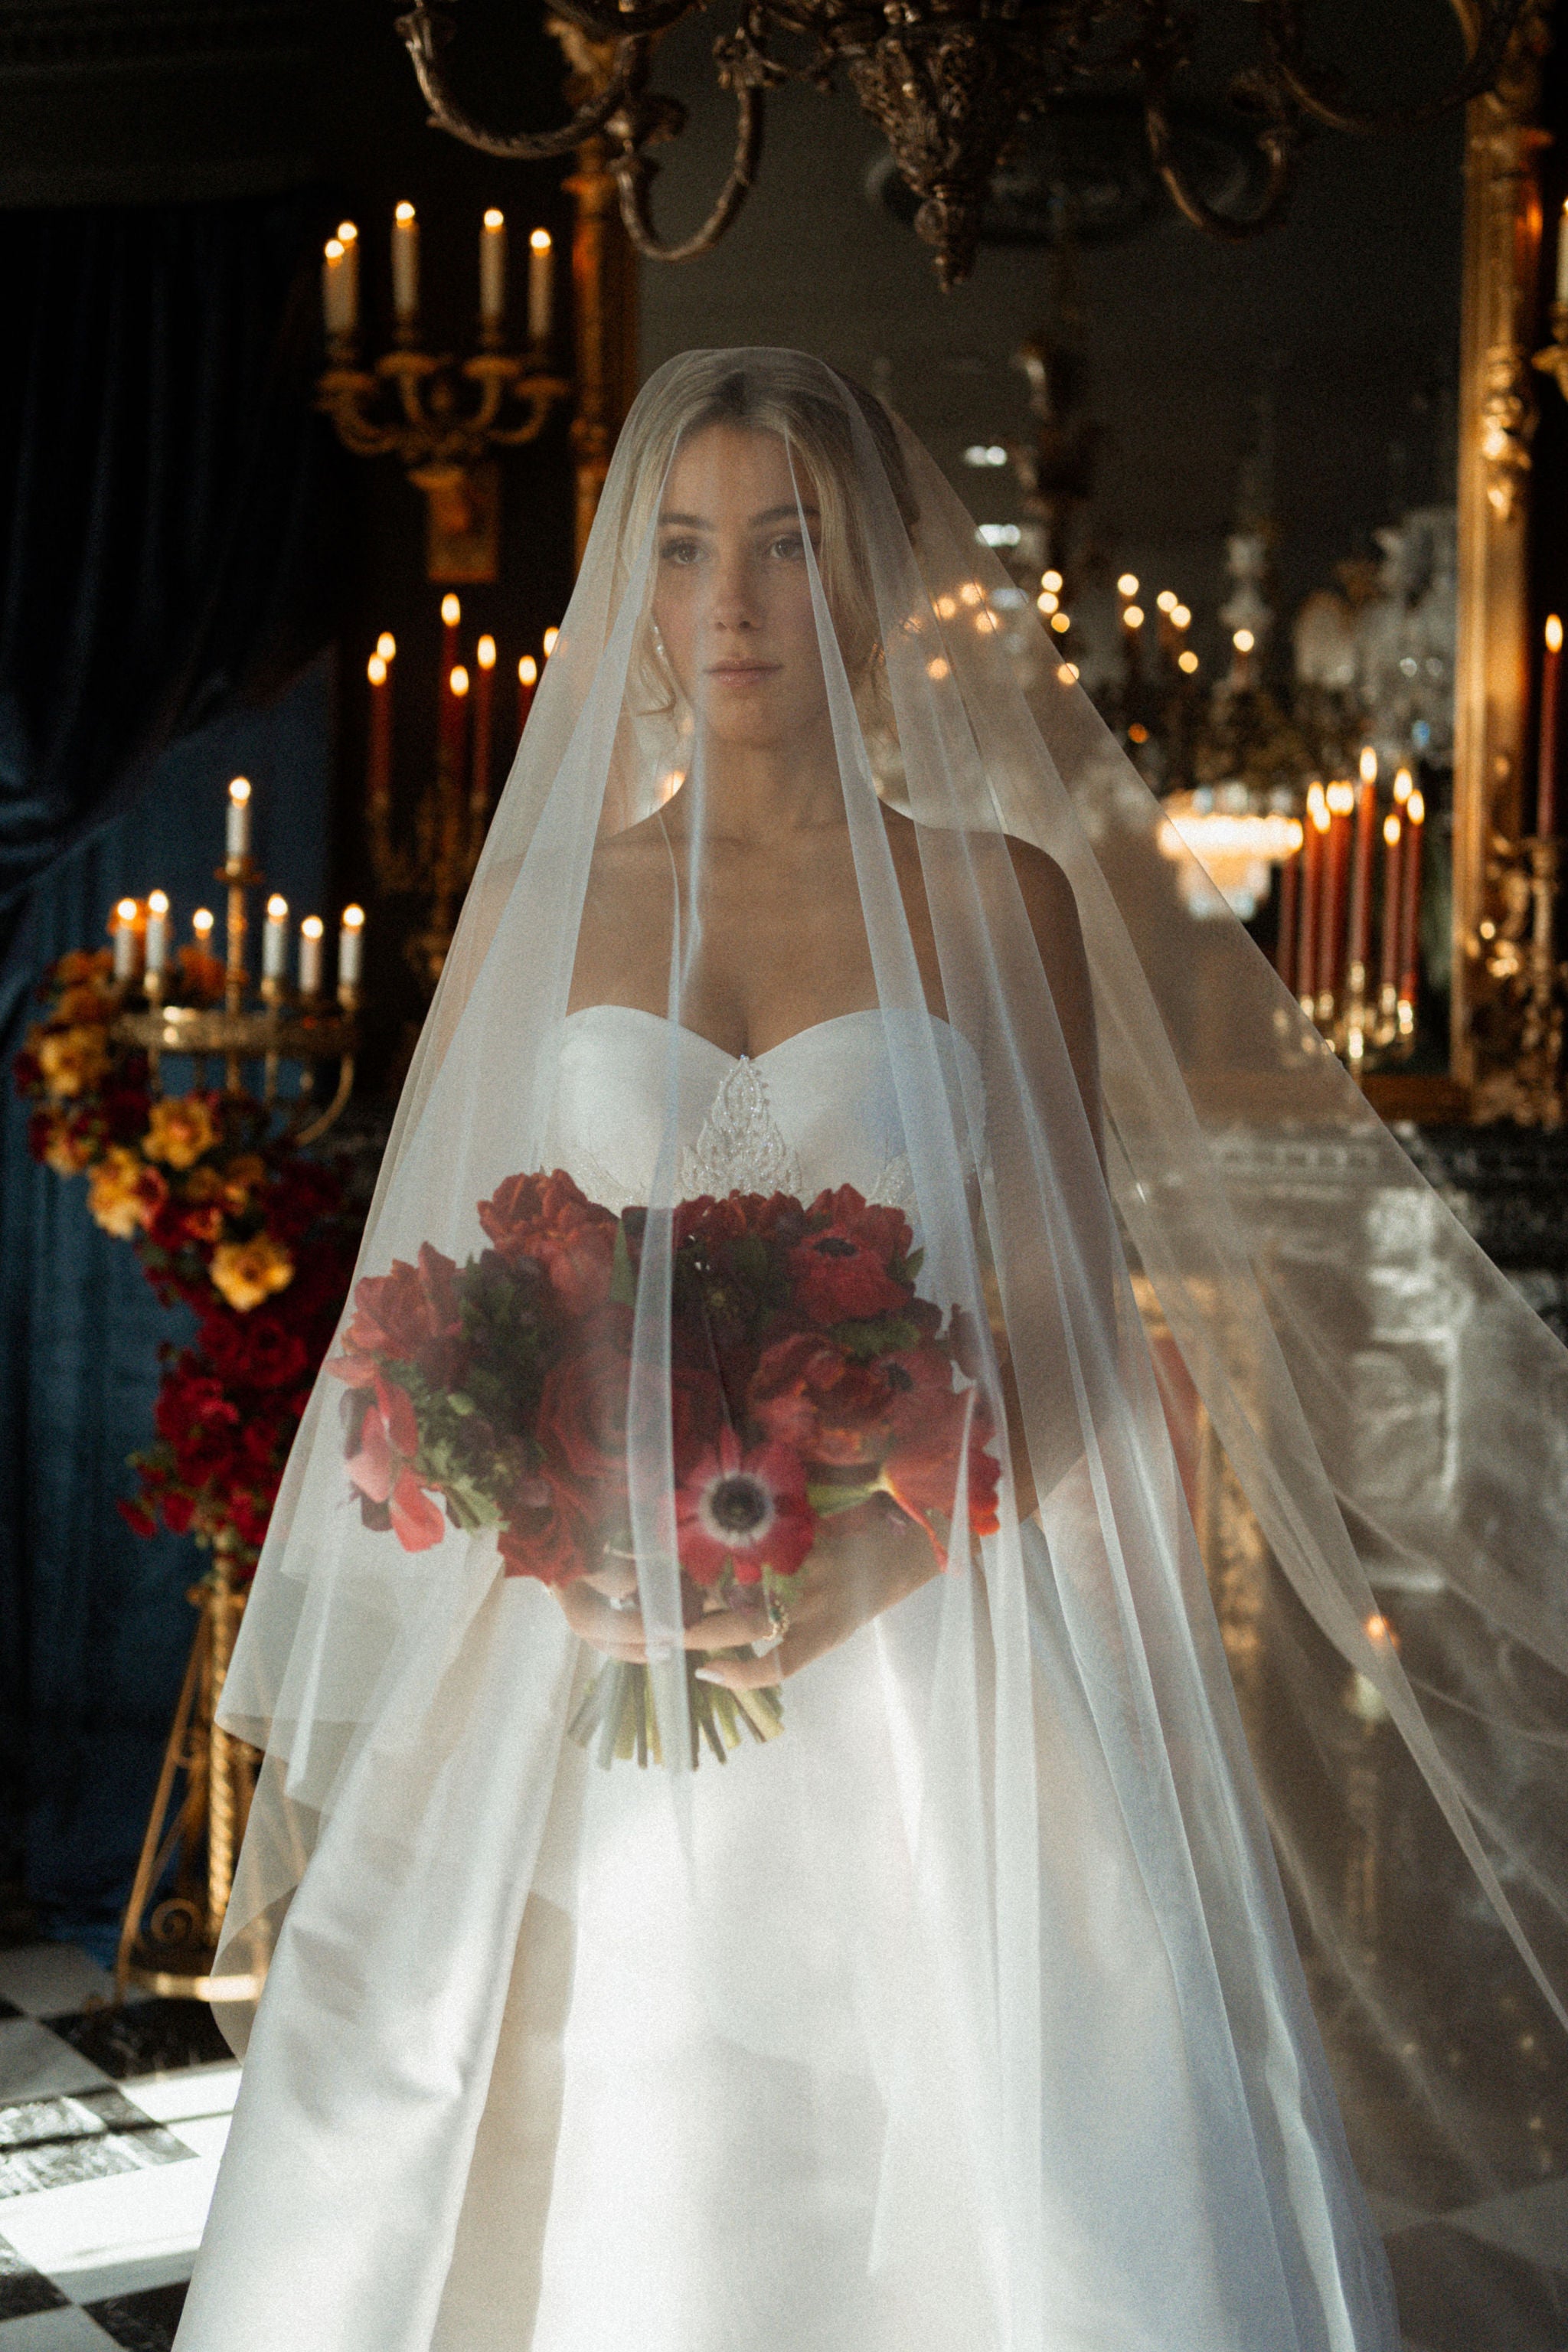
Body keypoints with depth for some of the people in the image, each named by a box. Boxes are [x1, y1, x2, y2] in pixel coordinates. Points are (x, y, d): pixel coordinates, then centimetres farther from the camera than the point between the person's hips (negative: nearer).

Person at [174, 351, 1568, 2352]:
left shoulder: (999, 897, 5)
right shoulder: (541, 899, 10)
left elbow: (1084, 1313, 0)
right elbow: (445, 1303, 9)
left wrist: (888, 1549, -16)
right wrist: (556, 1521, -10)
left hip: (934, 1682, -1)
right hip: (578, 1704, 1)